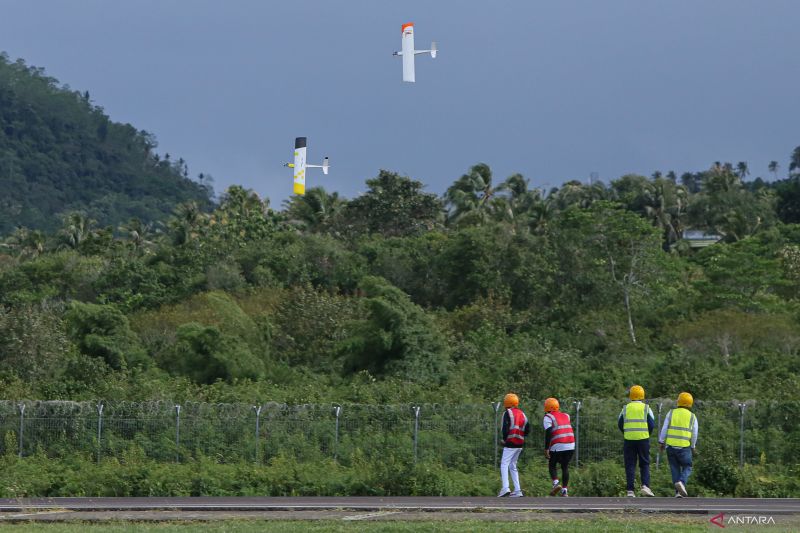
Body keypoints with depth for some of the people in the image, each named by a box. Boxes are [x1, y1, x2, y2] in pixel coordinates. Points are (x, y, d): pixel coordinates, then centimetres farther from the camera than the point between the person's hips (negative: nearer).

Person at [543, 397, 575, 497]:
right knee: (565, 467, 15)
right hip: (571, 445, 4)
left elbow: (548, 433, -12)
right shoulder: (565, 416, 16)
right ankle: (565, 490, 10)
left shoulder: (548, 417, -1)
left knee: (552, 465, 15)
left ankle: (556, 483, -7)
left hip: (558, 447, -4)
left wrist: (546, 448, -12)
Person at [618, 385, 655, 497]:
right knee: (644, 464, 9)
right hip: (643, 439, -1)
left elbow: (620, 424, 6)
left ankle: (630, 491, -3)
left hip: (629, 440, 1)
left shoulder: (626, 408, 6)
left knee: (630, 465, 3)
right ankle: (645, 485, -9)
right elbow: (652, 424, -3)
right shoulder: (646, 408, 1)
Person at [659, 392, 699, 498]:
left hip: (671, 445, 2)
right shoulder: (692, 417, 3)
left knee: (675, 469, 9)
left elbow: (664, 428, -1)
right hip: (685, 446, -2)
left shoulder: (671, 413, 4)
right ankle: (681, 482, -19)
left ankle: (678, 492, 4)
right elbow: (694, 434, 4)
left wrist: (661, 442, 5)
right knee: (687, 468, 8)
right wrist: (693, 447, 16)